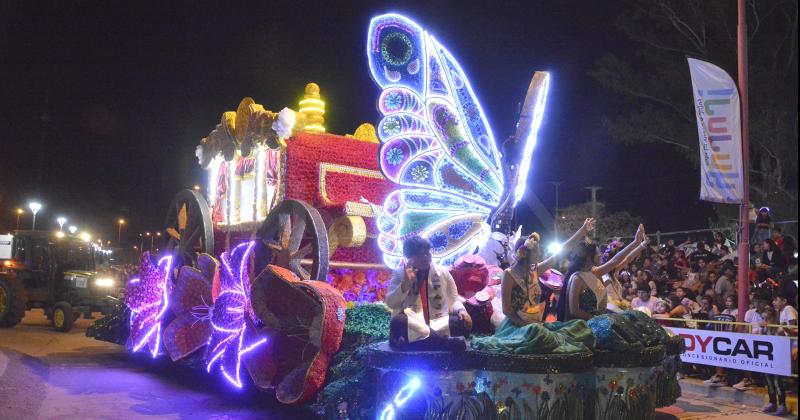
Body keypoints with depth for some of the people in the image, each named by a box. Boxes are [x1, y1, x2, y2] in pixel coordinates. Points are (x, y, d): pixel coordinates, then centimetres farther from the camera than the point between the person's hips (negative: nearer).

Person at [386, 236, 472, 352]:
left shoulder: (443, 273, 9)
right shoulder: (400, 273, 6)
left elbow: (453, 300, 12)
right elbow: (390, 303, 0)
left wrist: (461, 310, -11)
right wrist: (405, 284, -14)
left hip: (439, 324, 1)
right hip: (412, 325, -1)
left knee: (462, 323, -27)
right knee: (397, 322, -36)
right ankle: (446, 341, -36)